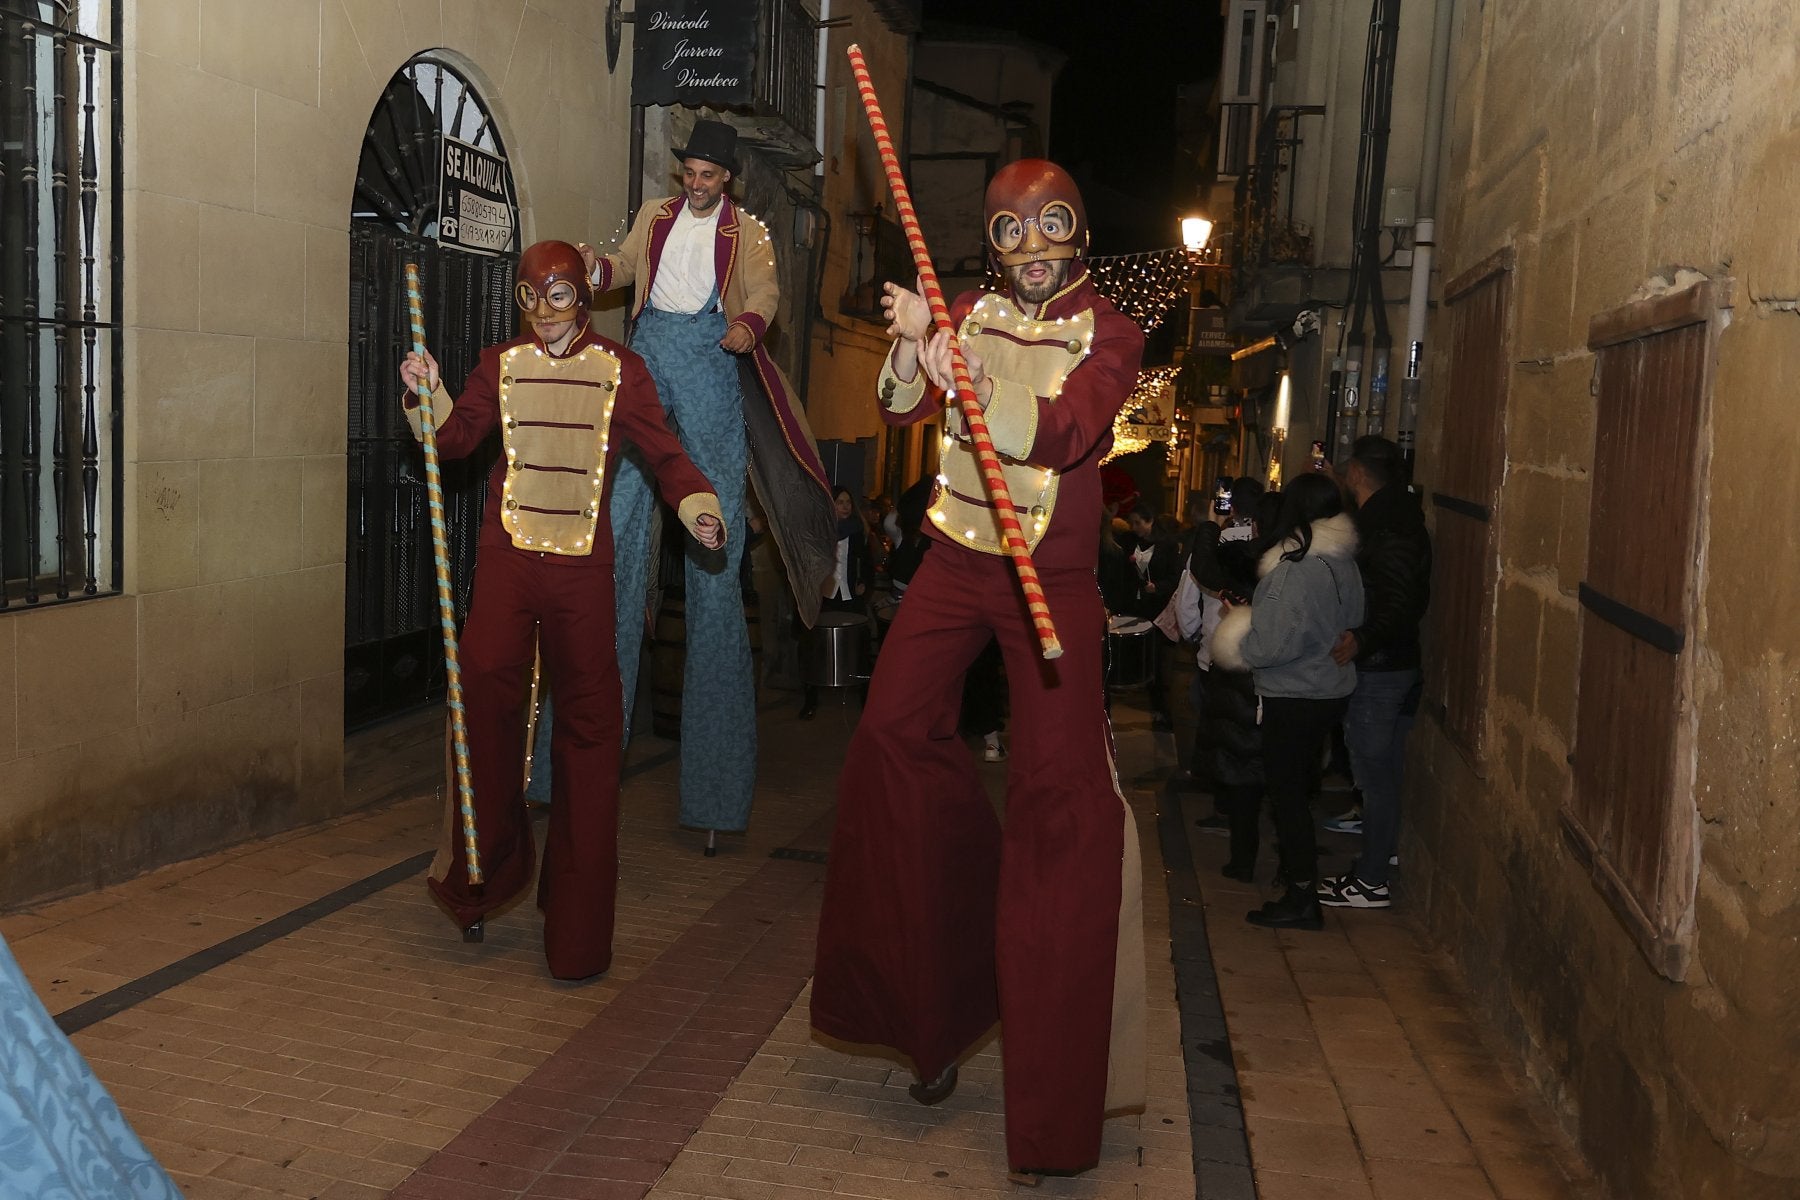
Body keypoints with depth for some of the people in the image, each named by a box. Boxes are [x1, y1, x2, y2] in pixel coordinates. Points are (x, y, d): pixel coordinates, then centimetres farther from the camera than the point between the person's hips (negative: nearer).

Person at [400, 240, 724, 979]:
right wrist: (427, 396, -10)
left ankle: (577, 934, 10)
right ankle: (488, 856, 0)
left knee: (587, 721, 0)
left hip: (583, 563, -1)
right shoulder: (501, 364, 14)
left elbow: (663, 452, 5)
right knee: (485, 676, -23)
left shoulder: (619, 371, 8)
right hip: (508, 552, 1)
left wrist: (699, 509, -11)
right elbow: (456, 436, 7)